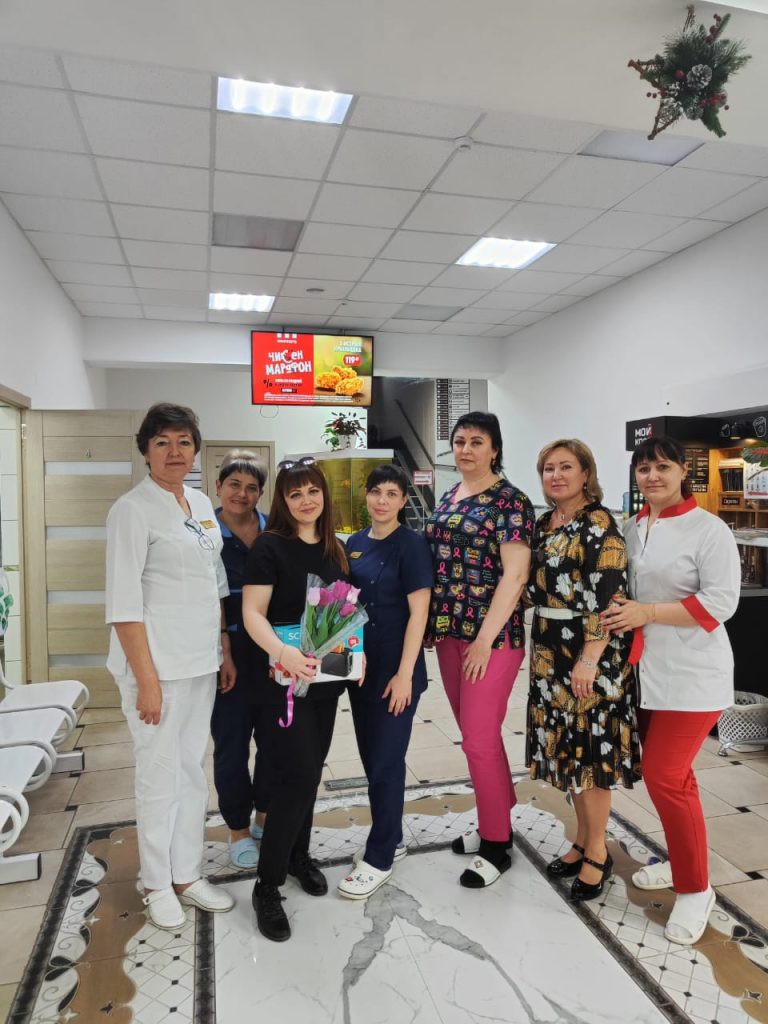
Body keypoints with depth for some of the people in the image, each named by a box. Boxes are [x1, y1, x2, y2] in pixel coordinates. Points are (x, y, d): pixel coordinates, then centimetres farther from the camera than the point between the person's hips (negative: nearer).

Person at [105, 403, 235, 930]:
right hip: (156, 661, -7)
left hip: (201, 660, 7)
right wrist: (146, 679, -17)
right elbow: (124, 603, -15)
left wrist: (226, 650, 12)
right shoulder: (132, 510, -12)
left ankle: (188, 874, 31)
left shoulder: (201, 503, 9)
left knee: (193, 769, 15)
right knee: (160, 773, 6)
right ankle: (158, 885, 26)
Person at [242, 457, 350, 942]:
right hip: (284, 678, -6)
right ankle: (267, 886, 10)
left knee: (311, 771, 16)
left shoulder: (335, 549, 8)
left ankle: (299, 855, 37)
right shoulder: (270, 546, -9)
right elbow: (253, 613, -14)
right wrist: (283, 652, -30)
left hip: (326, 677, 6)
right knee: (295, 774, -7)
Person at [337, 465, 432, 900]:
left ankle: (380, 859, 16)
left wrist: (404, 674, -18)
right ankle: (392, 838, 33)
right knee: (371, 756, 15)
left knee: (387, 761, 1)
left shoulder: (411, 544, -10)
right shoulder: (355, 543, 7)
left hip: (395, 669, -6)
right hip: (360, 665, 7)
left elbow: (418, 613, -14)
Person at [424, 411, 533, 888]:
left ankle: (496, 844, 17)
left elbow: (515, 574, -16)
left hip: (492, 634, -7)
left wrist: (486, 638, -18)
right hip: (449, 630, 7)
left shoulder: (510, 501, -10)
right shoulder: (449, 498, 12)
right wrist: (436, 625, 10)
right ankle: (495, 822, 34)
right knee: (477, 734, 16)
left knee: (478, 739, -2)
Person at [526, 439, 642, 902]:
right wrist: (542, 653, 15)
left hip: (590, 655, -7)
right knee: (567, 749, 15)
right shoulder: (545, 524, 10)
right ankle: (583, 840, 31)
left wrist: (590, 659, -23)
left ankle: (598, 853, 20)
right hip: (551, 654, 7)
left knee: (591, 751, 2)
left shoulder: (600, 524, -12)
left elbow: (609, 597, -19)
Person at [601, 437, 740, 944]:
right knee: (669, 774, 17)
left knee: (664, 777, -7)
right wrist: (621, 617, 2)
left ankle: (696, 888, 13)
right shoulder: (631, 529, 8)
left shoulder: (709, 529, -11)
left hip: (691, 676, -6)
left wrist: (648, 613, -20)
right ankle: (681, 860, 36)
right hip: (646, 673, 6)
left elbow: (721, 602, -18)